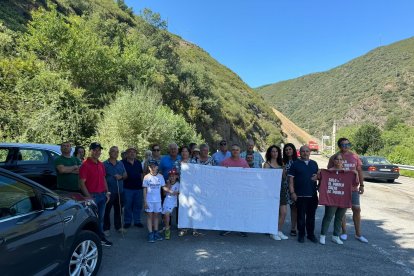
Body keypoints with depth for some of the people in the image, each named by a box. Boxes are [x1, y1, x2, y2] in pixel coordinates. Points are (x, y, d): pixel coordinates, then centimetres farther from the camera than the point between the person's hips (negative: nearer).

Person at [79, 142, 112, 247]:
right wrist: (89, 197, -18)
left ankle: (101, 238, 29)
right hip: (92, 196, -7)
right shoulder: (85, 165, -12)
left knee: (100, 218, 17)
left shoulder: (101, 164, 10)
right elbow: (82, 183, -15)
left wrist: (107, 192, 11)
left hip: (102, 195, 7)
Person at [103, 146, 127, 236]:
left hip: (120, 191, 5)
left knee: (118, 209, 14)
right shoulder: (105, 164, -4)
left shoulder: (120, 163, 11)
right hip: (109, 191, -5)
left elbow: (125, 175, 14)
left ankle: (118, 226, 26)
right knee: (107, 210, 1)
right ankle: (106, 228, 13)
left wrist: (121, 176, -9)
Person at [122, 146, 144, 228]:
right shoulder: (123, 163, -4)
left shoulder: (138, 163, 10)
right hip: (128, 188, -4)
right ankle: (127, 222, 19)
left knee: (138, 206, 10)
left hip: (138, 188, 4)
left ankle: (137, 221, 22)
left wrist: (142, 184, 11)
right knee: (128, 206, 5)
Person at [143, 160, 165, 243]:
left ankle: (156, 232, 22)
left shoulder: (160, 177, 0)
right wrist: (145, 201, -5)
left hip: (158, 200, 2)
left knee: (156, 215, 12)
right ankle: (150, 234, 11)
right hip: (149, 200, -2)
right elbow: (145, 189, -3)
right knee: (150, 216, 4)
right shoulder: (146, 177, -5)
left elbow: (163, 187, 4)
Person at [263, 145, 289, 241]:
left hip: (282, 189, 6)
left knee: (284, 212, 4)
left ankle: (279, 231, 19)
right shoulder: (267, 164, 0)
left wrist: (284, 172, 0)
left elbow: (284, 178, 17)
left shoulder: (280, 164, 15)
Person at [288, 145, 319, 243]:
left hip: (313, 195, 4)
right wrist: (292, 192, -10)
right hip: (300, 195, -3)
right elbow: (291, 179, -3)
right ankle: (301, 234, 16)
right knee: (301, 216, 4)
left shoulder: (314, 164, 12)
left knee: (311, 216, 11)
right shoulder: (295, 164, 0)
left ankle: (311, 234, 24)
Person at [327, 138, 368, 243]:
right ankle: (344, 232, 22)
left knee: (357, 209, 5)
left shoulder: (355, 156, 4)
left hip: (353, 188, 2)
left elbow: (359, 171, 7)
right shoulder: (334, 158, -2)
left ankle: (358, 234, 18)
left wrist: (361, 185, 2)